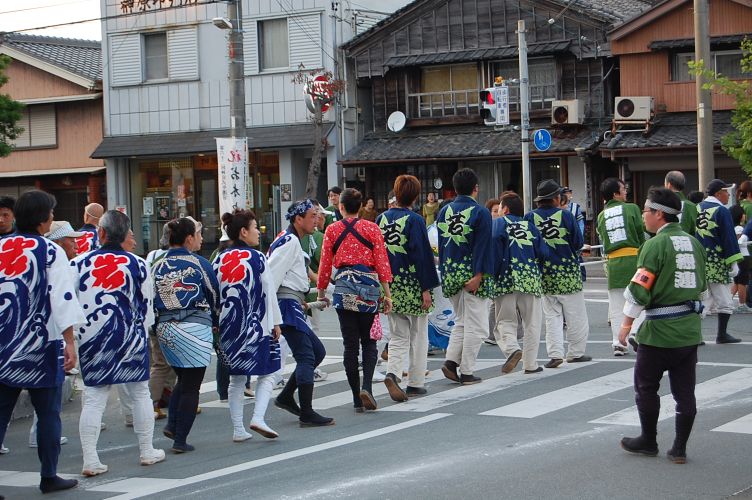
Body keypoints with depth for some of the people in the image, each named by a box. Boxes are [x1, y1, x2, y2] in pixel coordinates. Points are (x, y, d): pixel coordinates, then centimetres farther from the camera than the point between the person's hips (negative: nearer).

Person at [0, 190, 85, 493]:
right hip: (40, 345, -4)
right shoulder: (50, 252, -7)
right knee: (48, 412, 9)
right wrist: (69, 342, -11)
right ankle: (49, 477, 17)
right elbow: (63, 297, -13)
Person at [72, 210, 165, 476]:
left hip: (92, 337, 0)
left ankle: (90, 460, -2)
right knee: (139, 393, 13)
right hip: (129, 335, 0)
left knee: (93, 398, 3)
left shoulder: (79, 263, -1)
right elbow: (146, 304, 5)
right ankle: (147, 452, 21)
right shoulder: (138, 264, 0)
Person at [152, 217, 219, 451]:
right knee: (191, 386, 2)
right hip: (195, 327, -5)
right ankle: (180, 440, 2)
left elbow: (150, 301, 10)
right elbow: (215, 296, 4)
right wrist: (216, 323, 20)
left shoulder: (157, 267, 7)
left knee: (182, 379, 23)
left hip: (165, 329, 5)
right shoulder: (199, 264, -5)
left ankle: (172, 425, 9)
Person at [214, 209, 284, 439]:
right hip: (256, 325, -5)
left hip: (229, 326, 5)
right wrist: (275, 322, 1)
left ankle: (238, 429, 14)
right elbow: (269, 292, -7)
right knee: (266, 375, 7)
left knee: (236, 379, 13)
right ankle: (258, 418, -11)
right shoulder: (257, 258, -9)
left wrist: (216, 325, 14)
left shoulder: (219, 261, 4)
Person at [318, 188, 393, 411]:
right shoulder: (372, 228, 1)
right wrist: (387, 294, 2)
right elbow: (382, 262, -2)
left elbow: (325, 264, 6)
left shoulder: (332, 230, 3)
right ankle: (367, 387, -12)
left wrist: (321, 291, 18)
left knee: (350, 344, 6)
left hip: (343, 287, 1)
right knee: (369, 342, 10)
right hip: (368, 287, -1)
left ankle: (357, 399, 6)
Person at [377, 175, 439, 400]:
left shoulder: (381, 219, 3)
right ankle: (415, 383, 14)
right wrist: (426, 289, -8)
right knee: (418, 336, 10)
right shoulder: (415, 220, -11)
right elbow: (422, 255, -13)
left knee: (398, 336, 11)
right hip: (412, 285, -4)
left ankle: (392, 373, -12)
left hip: (390, 285, 4)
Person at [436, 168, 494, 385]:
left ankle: (451, 361, 4)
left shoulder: (444, 212, 7)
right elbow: (482, 246, -15)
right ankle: (467, 372, 2)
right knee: (475, 325, 2)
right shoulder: (480, 213, -9)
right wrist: (477, 275, -18)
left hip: (450, 274, 6)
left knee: (461, 321, 19)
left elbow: (440, 244, 11)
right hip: (473, 274, -6)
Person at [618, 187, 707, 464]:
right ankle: (679, 448, 12)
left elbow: (640, 288, -15)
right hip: (690, 328, 7)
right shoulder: (694, 243, 9)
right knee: (685, 391, 8)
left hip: (660, 329, -6)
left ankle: (648, 441, 19)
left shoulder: (655, 245, -13)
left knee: (646, 386, 10)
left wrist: (627, 322, -6)